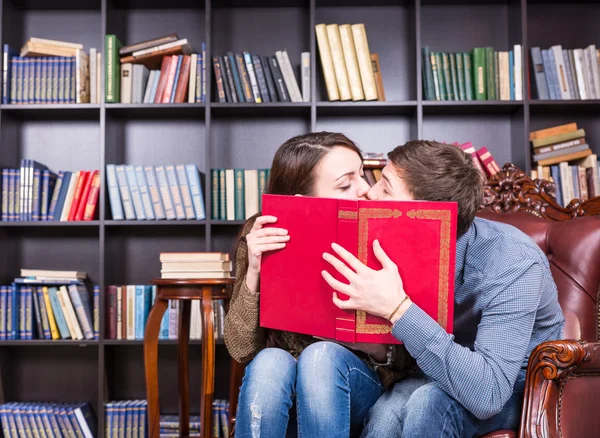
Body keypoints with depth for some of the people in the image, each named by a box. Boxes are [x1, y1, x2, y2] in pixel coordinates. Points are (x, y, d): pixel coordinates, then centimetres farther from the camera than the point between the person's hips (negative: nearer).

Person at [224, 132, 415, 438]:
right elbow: (241, 349, -11)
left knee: (323, 355, -32)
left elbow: (409, 358, -4)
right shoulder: (260, 238, -9)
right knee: (270, 362, -32)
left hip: (357, 390, 0)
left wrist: (379, 349, -27)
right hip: (275, 400, 0)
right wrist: (253, 272, -26)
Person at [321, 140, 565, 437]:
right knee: (387, 411, -29)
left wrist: (396, 308, -43)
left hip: (517, 388, -3)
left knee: (430, 401, -32)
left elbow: (487, 394, -39)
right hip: (444, 372, 3)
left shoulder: (512, 264, -28)